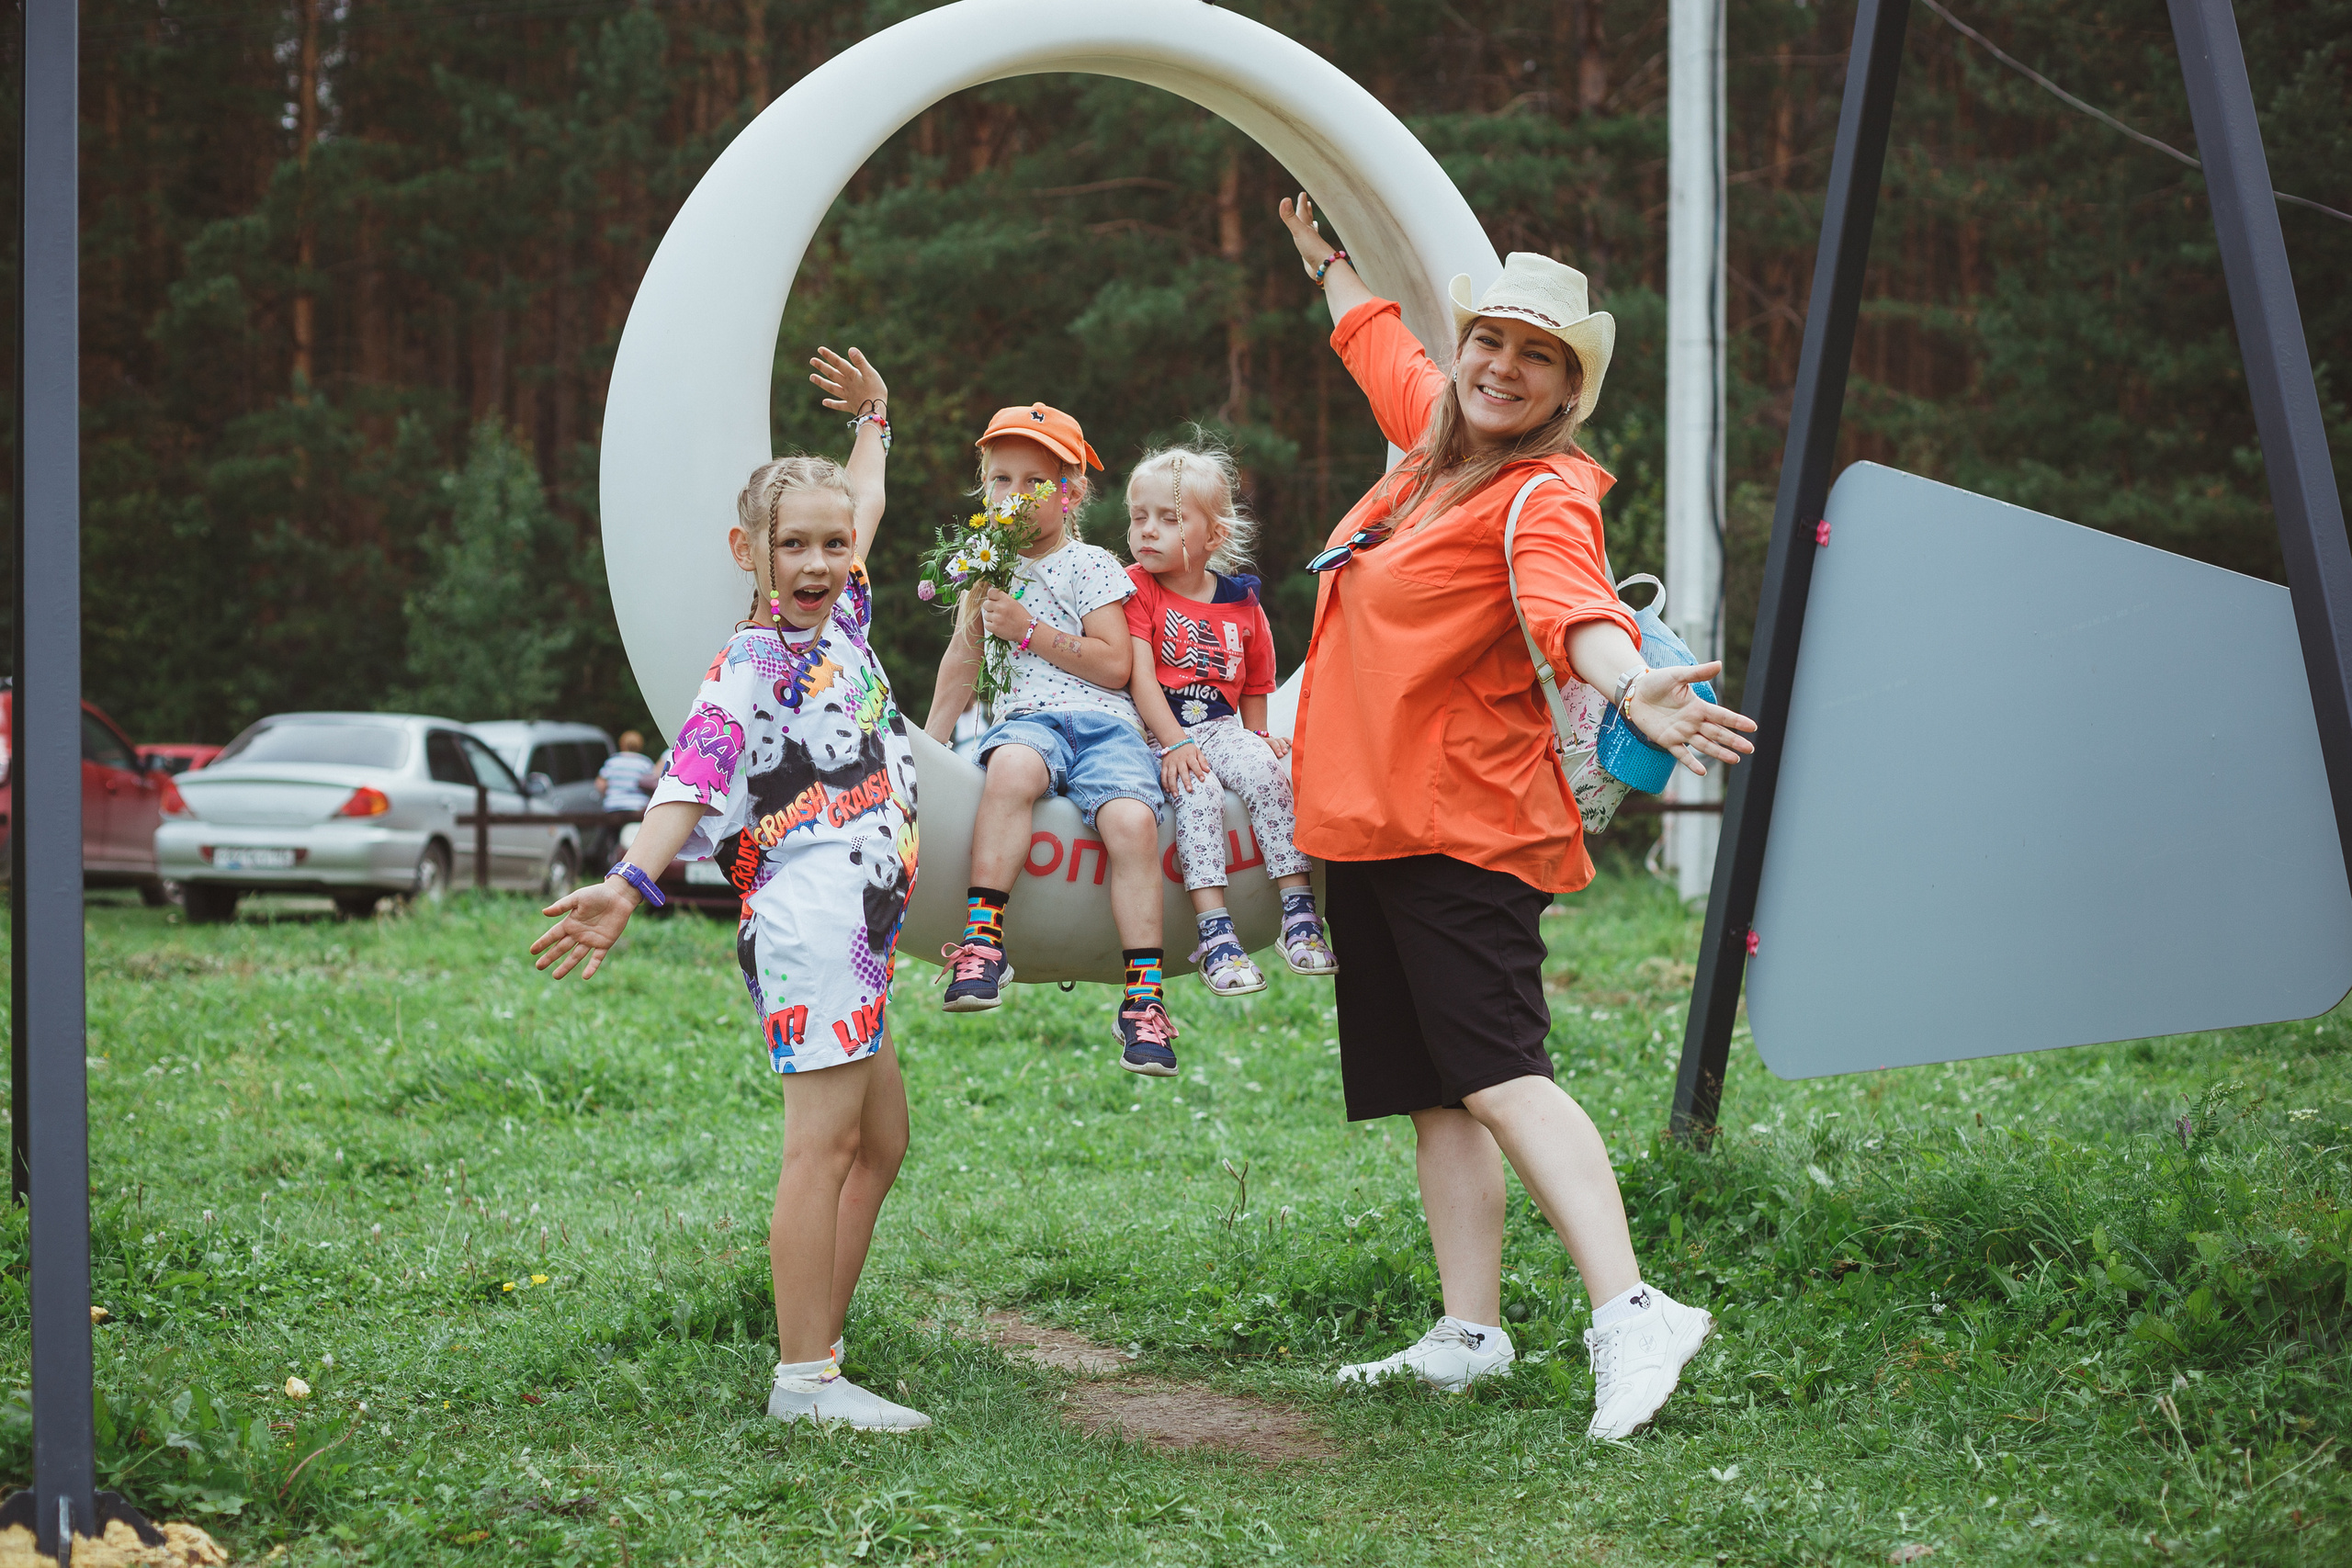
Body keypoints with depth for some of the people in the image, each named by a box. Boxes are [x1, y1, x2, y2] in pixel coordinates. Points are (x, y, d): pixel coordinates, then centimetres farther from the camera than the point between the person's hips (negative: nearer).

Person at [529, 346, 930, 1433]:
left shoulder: (842, 621, 15)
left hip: (857, 928, 10)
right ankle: (804, 1379, -13)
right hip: (808, 919, -10)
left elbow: (863, 508, 34)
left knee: (879, 1141, 11)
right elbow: (690, 784, -24)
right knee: (824, 1142, -12)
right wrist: (628, 885, -38)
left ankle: (816, 1359, 14)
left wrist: (873, 420, 44)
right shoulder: (745, 673, -10)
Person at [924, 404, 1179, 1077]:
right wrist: (928, 744, 21)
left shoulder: (1091, 567, 7)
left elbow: (1115, 665, -2)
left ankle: (1144, 996, -25)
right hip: (1026, 719, 1)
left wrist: (1029, 630, -8)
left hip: (1104, 721, -1)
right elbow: (962, 664, 27)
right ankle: (983, 942, -40)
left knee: (1132, 821, -30)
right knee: (1013, 767, -38)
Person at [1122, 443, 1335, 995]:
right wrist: (1175, 744, -19)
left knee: (1267, 771, -27)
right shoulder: (1136, 587, 0)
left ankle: (1299, 914, -25)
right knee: (1198, 790, -31)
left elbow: (1254, 690, 22)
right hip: (1155, 731, -3)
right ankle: (1214, 932, -36)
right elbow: (1140, 677, -10)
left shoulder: (1242, 606, 9)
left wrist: (1257, 737, 7)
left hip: (1222, 727, 3)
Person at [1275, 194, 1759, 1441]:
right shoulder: (1436, 436, 12)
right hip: (1367, 816, 9)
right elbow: (1379, 341, 36)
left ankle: (1629, 1315, -26)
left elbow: (1574, 607, -35)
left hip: (1463, 825, -9)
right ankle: (1470, 1333, 14)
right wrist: (1324, 259, 52)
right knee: (1434, 1096, 9)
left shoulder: (1546, 494, -13)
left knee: (1499, 1077, -19)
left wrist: (1632, 690, -56)